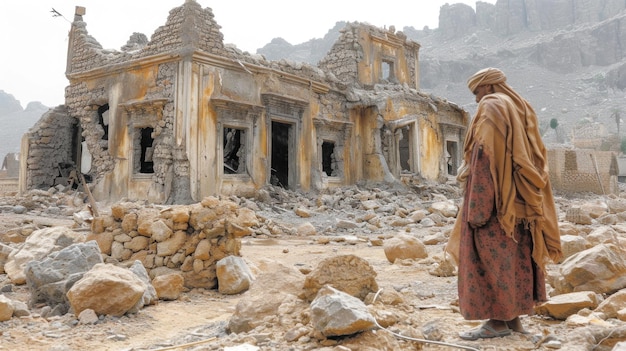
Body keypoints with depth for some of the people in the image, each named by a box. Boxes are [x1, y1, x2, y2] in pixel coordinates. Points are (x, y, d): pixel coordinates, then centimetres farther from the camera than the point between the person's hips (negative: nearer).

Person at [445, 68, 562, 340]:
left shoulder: (491, 108, -9)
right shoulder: (523, 109, 17)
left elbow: (484, 157, -18)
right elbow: (535, 157, 16)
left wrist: (476, 207, -19)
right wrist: (526, 195, 18)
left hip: (496, 196, -9)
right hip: (520, 198, 9)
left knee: (491, 256, -4)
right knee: (516, 256, 10)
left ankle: (498, 321, -1)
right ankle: (514, 317, 16)